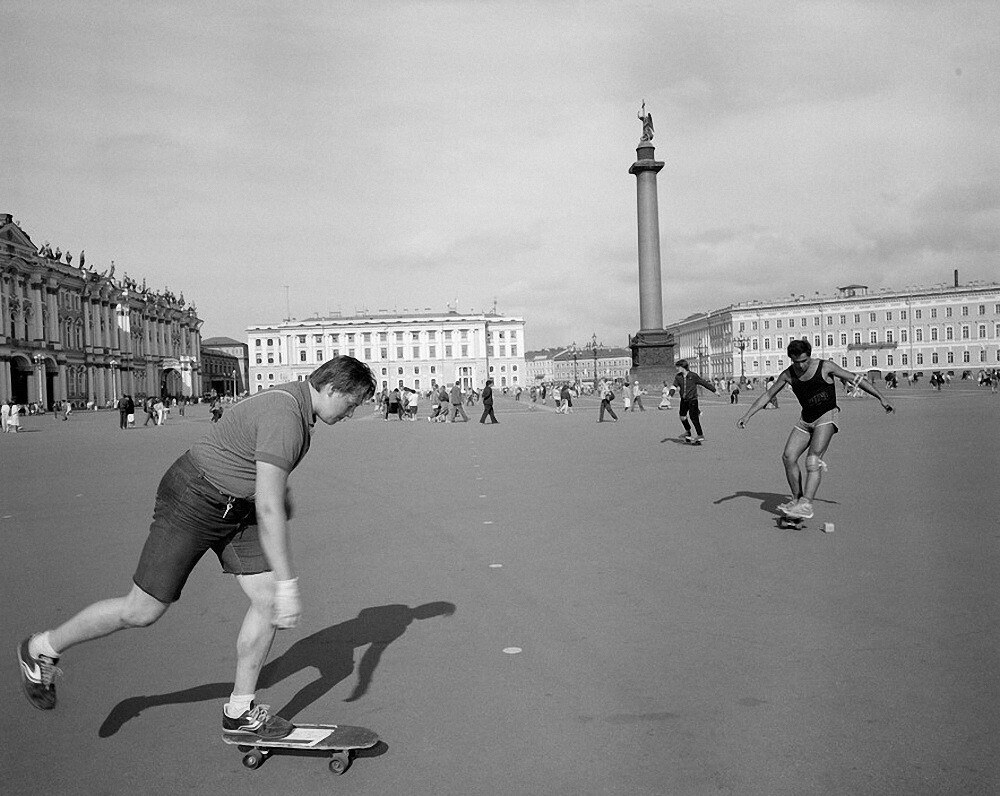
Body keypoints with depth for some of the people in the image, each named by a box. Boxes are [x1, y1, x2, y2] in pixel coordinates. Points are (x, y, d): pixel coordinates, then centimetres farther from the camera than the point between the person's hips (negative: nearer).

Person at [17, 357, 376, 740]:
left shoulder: (297, 399, 3)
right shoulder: (283, 417, -29)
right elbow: (268, 508, -33)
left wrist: (282, 491, 38)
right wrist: (287, 583, -31)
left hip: (237, 508, 9)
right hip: (192, 503, -9)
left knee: (267, 600, -1)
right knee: (141, 612, -1)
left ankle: (239, 711, 12)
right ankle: (41, 649, 24)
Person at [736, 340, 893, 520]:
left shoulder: (825, 367, -9)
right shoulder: (787, 374, 1)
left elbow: (856, 379, -2)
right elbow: (767, 395, 8)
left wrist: (881, 398, -1)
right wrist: (747, 415, 2)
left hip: (826, 416, -5)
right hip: (805, 420, 5)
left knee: (813, 459, -21)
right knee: (788, 457, -9)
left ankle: (806, 505, -30)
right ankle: (797, 499, 4)